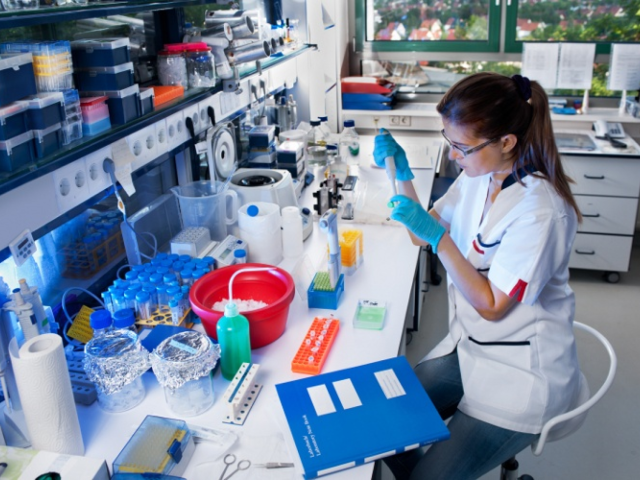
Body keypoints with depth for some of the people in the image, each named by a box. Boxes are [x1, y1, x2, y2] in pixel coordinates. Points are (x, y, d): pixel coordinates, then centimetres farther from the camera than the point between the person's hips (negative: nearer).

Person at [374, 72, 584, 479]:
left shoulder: (539, 211, -27)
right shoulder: (479, 176, -4)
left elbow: (491, 305, -20)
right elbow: (424, 235, 7)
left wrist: (437, 236, -26)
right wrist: (402, 175, -7)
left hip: (520, 373, -7)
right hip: (469, 347, 7)